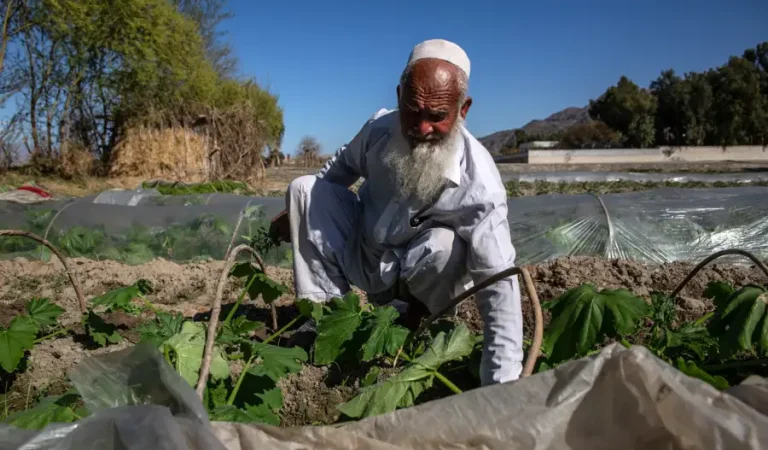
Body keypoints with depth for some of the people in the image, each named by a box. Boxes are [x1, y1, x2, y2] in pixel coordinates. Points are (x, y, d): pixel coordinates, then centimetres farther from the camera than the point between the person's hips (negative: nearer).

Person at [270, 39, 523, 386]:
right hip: (360, 254, 4)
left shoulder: (478, 182, -34)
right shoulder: (380, 128, -20)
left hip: (415, 274, -4)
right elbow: (344, 165, 5)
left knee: (444, 245, -37)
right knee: (304, 188, -11)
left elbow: (498, 284, -38)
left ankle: (421, 318, -3)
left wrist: (502, 385, -43)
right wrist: (297, 211, 13)